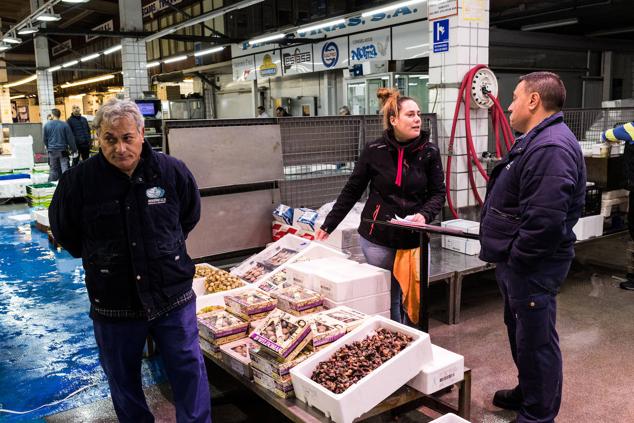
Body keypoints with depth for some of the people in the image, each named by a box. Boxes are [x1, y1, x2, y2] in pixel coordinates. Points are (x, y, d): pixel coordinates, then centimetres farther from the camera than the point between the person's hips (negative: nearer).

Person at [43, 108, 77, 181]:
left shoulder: (47, 125, 0)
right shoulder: (64, 124, -7)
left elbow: (45, 139, 10)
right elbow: (70, 138, -4)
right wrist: (74, 150, 3)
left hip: (52, 151, 3)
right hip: (63, 150, -3)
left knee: (53, 170, 11)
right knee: (65, 168, -4)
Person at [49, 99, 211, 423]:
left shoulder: (171, 171, -9)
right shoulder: (78, 181, -12)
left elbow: (190, 216, 11)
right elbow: (64, 231, 7)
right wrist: (98, 258, 8)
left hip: (173, 298, 0)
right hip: (113, 304, 1)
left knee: (189, 373, 10)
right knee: (123, 382, 19)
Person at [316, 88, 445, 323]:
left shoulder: (429, 152, -2)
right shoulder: (374, 151, -5)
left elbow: (438, 192, 6)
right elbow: (352, 191, 3)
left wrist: (425, 214, -15)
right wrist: (328, 225, 4)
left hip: (413, 238, 1)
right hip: (377, 237, -1)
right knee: (388, 296, 7)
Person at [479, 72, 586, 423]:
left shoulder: (551, 148, -23)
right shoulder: (537, 141, 13)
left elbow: (544, 220, -31)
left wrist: (515, 257, -19)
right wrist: (508, 257, 15)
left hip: (532, 266, -11)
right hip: (518, 262, 11)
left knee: (535, 340, 3)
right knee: (519, 330, 24)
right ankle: (527, 393, 43)